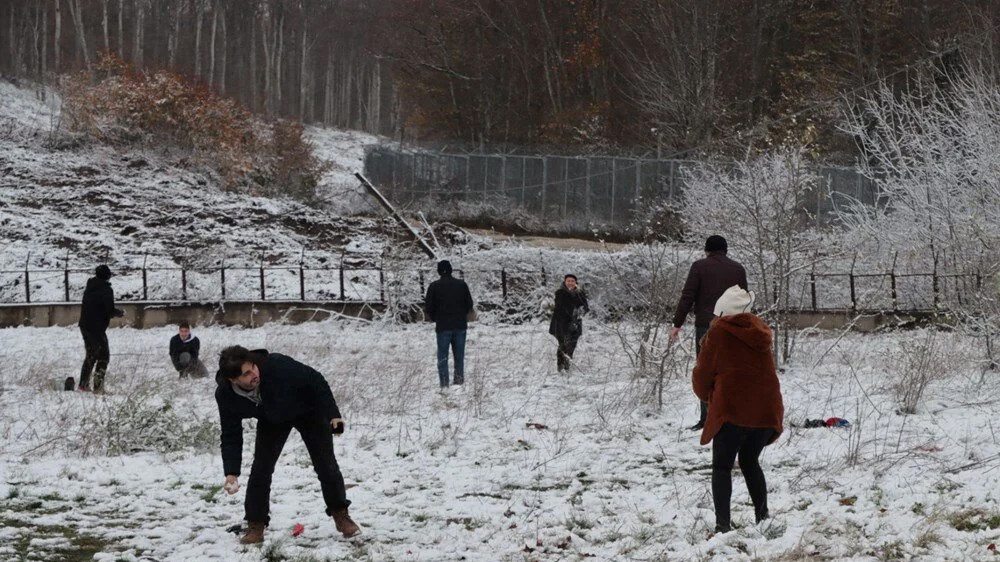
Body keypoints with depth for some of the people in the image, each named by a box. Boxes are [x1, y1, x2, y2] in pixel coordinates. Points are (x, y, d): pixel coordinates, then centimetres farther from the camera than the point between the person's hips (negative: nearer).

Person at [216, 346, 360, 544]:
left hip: (308, 411, -2)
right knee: (261, 468, -11)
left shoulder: (277, 365, -42)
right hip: (271, 421, 2)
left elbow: (315, 381, -26)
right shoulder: (225, 395, -30)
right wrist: (231, 473, -31)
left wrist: (332, 414, -27)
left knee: (326, 465, -1)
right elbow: (231, 437, -20)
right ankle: (255, 526, 2)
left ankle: (340, 515, 18)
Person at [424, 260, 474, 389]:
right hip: (460, 325, 2)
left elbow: (428, 307, -3)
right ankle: (459, 379, 12)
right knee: (459, 355, 12)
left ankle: (444, 383, -5)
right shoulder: (462, 284, 1)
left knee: (442, 356, 2)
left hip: (443, 326, -2)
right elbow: (469, 304, 5)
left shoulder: (434, 286, -6)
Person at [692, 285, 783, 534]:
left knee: (722, 466, 4)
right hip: (767, 408, 5)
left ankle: (723, 523, -7)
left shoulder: (718, 332, -2)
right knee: (750, 462, 23)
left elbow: (702, 375, 1)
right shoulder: (759, 331, 15)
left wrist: (708, 396, 23)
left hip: (732, 409, -5)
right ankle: (763, 516, 20)